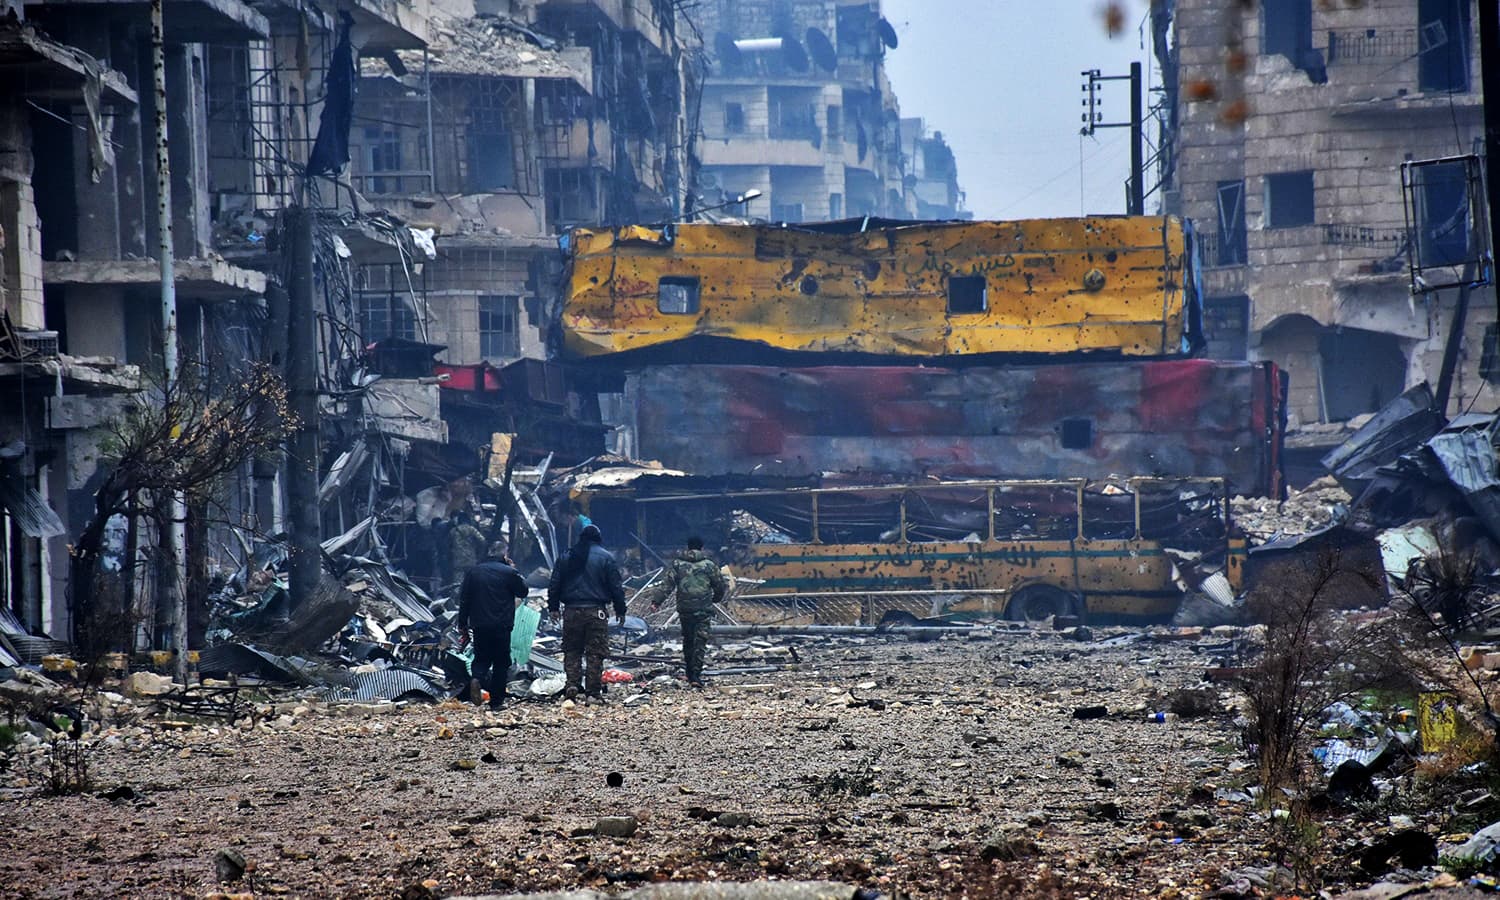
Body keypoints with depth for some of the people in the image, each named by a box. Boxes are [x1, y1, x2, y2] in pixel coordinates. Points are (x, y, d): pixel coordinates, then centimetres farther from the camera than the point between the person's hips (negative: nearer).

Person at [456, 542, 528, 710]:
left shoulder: (474, 572, 6)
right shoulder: (508, 572, -8)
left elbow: (464, 599, 8)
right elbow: (523, 591, 6)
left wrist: (463, 624, 15)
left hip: (479, 626, 3)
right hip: (502, 627, -3)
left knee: (481, 658, 15)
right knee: (501, 662, 6)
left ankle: (476, 678, -17)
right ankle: (496, 701, 6)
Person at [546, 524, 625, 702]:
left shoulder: (566, 557, 8)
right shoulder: (606, 557, -1)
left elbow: (554, 584, 10)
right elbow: (616, 586, -1)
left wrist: (553, 607, 17)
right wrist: (620, 610, 7)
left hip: (572, 610, 2)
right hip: (596, 611, -2)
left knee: (572, 650, 12)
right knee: (595, 652, 2)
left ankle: (572, 684, -4)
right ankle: (593, 692, 0)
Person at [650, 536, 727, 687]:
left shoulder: (677, 564, 3)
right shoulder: (709, 565, 1)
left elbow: (667, 584, -5)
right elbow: (722, 586, 8)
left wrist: (656, 601, -6)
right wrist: (716, 598, 27)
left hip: (684, 609, 2)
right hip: (703, 610, -2)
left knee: (687, 641, 16)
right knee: (700, 642, -3)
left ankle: (690, 674, 24)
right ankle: (696, 674, -15)